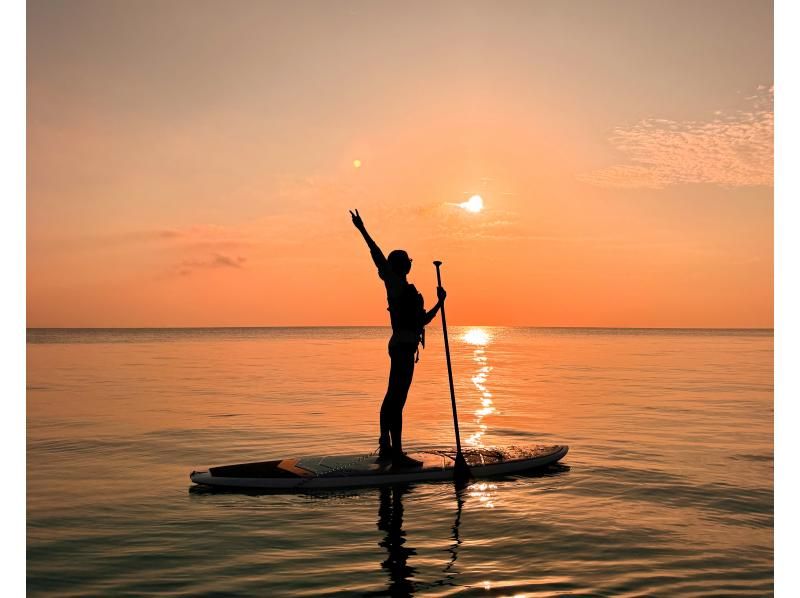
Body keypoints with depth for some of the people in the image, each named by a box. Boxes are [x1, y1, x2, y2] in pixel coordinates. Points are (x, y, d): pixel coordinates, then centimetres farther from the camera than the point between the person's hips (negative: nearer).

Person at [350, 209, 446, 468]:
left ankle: (386, 446, 25)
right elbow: (379, 259, -17)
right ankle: (396, 453, -13)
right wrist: (363, 231, -20)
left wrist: (439, 303, 14)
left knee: (393, 397, 15)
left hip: (403, 346, 11)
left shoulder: (406, 290, 20)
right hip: (403, 346, -11)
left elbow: (421, 321, 23)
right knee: (397, 399, -12)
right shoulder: (396, 285, -5)